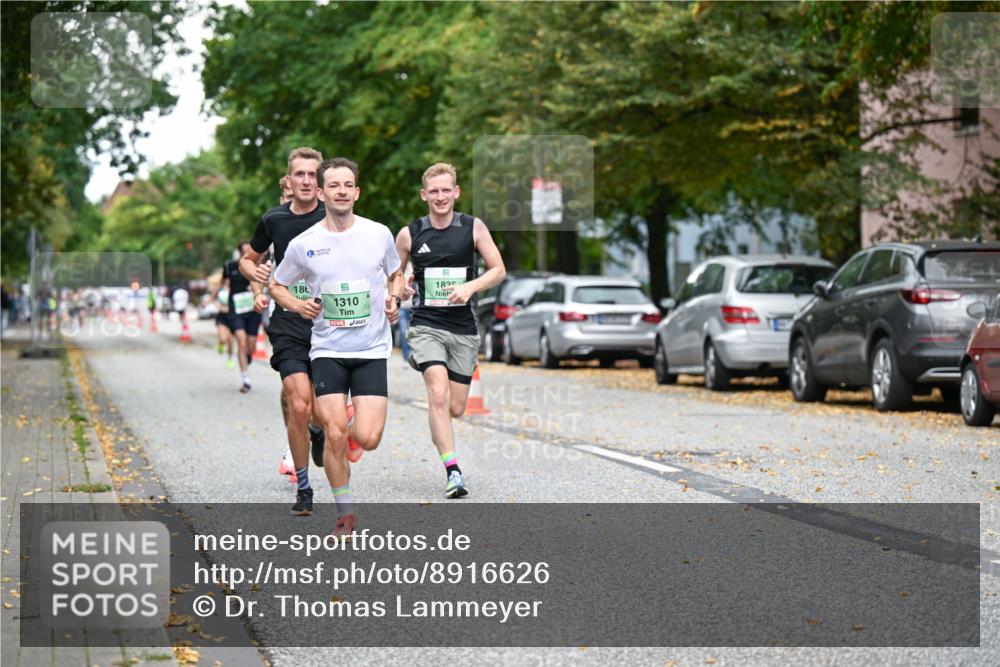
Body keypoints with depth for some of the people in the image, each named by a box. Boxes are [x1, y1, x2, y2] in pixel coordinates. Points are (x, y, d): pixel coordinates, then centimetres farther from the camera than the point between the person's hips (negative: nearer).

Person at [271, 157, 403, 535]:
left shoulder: (379, 234, 1)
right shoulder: (304, 244, -2)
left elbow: (396, 275, 19)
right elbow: (277, 286, 13)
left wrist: (394, 298, -2)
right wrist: (297, 306, -6)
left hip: (372, 350, 1)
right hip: (327, 350, 0)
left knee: (367, 439, -10)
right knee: (336, 435, -11)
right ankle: (345, 514, 6)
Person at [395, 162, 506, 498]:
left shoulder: (473, 227, 0)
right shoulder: (410, 234, 1)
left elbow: (498, 270, 2)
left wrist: (470, 287, -14)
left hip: (464, 328, 1)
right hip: (426, 325, -1)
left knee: (455, 408, 5)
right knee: (438, 395, -22)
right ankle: (453, 471, -22)